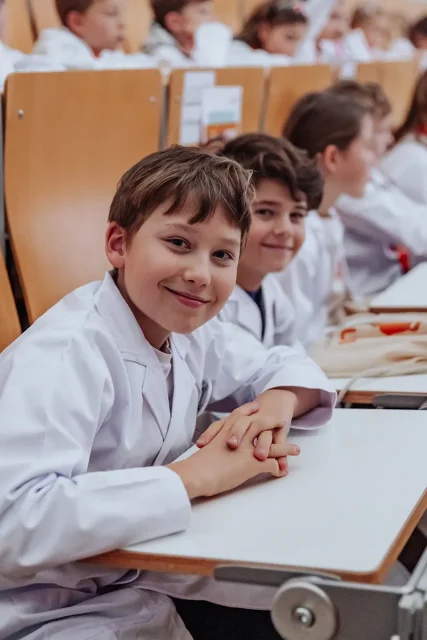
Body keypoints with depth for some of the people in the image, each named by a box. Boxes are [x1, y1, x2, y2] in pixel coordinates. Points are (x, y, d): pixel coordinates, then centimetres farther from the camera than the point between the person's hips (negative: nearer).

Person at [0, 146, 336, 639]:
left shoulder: (188, 332, -2)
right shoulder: (65, 355, -26)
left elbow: (285, 366, 15)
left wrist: (278, 401, -10)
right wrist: (198, 476, -32)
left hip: (150, 570, 8)